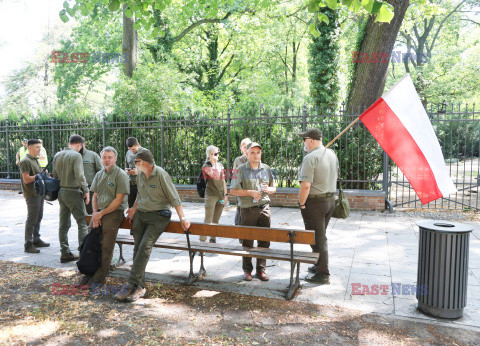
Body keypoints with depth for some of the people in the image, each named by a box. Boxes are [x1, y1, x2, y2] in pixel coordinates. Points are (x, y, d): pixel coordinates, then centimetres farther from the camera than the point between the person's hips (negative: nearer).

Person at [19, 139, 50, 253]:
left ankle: (36, 240, 25)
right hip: (31, 195, -9)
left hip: (39, 193, 9)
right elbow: (26, 180, -19)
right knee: (31, 219, -5)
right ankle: (28, 245, 1)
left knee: (38, 218, 15)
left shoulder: (35, 160, 16)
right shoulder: (25, 161, -13)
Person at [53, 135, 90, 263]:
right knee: (83, 222, -1)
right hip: (73, 192, -8)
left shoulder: (57, 155, 11)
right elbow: (79, 176, -20)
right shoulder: (76, 155, -13)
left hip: (61, 191, 8)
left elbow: (55, 175, 15)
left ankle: (65, 253, 17)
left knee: (64, 224, 11)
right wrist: (86, 191, -11)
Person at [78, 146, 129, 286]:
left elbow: (118, 200, -11)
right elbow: (95, 196, 17)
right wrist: (95, 213, 0)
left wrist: (101, 213, -11)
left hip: (113, 213, -6)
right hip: (99, 212, 6)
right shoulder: (99, 175, 16)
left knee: (106, 247, -5)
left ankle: (100, 276, 5)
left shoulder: (121, 175, -6)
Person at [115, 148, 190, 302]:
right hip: (141, 214, 7)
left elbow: (174, 198, -11)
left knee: (145, 246, -19)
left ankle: (132, 285, -16)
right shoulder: (140, 175, 10)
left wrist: (182, 217, -13)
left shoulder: (161, 175, -12)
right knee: (137, 247, -3)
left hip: (158, 216, -6)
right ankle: (139, 287, 2)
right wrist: (134, 208, 25)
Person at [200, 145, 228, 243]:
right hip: (211, 195, -6)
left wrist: (225, 195, 6)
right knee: (208, 220, -8)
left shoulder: (220, 165, 13)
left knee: (216, 220, 11)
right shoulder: (205, 166, -6)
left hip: (221, 196, 6)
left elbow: (223, 181, 13)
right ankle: (202, 240, -2)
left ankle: (213, 239, 21)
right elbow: (216, 177, -20)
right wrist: (215, 163, -15)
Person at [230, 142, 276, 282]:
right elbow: (233, 190, -3)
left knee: (264, 240, 4)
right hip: (247, 209, -3)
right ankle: (247, 270, 18)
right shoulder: (241, 169, 0)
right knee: (247, 241, 4)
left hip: (264, 208, 3)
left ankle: (261, 269, 17)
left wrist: (268, 189, -5)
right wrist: (250, 192, -14)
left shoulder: (266, 169, 11)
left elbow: (274, 188, 18)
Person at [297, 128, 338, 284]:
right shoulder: (332, 154, 7)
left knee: (317, 239, 2)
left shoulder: (310, 157, -19)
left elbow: (306, 185, -25)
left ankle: (323, 274, 10)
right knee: (321, 236, 21)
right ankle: (320, 266, 34)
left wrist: (301, 204, -13)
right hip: (331, 200, 9)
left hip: (315, 202, -8)